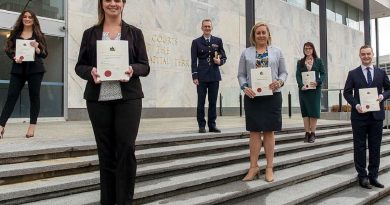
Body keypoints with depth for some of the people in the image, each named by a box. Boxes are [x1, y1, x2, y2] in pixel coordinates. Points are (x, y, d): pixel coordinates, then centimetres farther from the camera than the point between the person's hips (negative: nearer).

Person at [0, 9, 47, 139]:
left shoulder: (39, 35, 6)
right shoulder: (15, 34, 11)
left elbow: (45, 54, 1)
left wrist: (37, 48, -18)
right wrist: (14, 58, -12)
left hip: (35, 69, -1)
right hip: (18, 69, 2)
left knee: (34, 96, 1)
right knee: (11, 96, -2)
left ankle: (32, 127, 7)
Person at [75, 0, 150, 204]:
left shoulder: (135, 33, 9)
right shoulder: (90, 33, 12)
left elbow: (145, 66, 6)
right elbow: (79, 65, 9)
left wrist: (133, 69, -16)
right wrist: (90, 72, -12)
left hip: (128, 98, -1)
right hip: (98, 99, 1)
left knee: (127, 149, -6)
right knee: (105, 152, 7)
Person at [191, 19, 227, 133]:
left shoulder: (218, 41, 12)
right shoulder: (196, 42, 6)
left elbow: (224, 57, 14)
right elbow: (194, 61, 1)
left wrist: (220, 61, -9)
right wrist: (195, 76, -7)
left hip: (214, 76, 2)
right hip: (201, 76, -2)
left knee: (213, 102, 4)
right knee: (201, 102, -1)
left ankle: (212, 125, 12)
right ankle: (201, 125, 7)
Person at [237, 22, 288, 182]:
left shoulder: (276, 52, 10)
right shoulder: (246, 53, 9)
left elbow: (284, 72, 9)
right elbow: (241, 74, 6)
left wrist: (280, 82, -12)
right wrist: (245, 87, -12)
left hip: (272, 96, 0)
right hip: (252, 97, 0)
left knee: (269, 131, 4)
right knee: (254, 132, 3)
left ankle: (269, 167, 12)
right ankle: (254, 167, 12)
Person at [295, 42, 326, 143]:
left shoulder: (318, 61, 7)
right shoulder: (300, 62, 8)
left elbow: (323, 73, 4)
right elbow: (298, 75, 0)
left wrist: (318, 82, -15)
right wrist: (301, 85, -16)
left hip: (315, 89, -1)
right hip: (303, 89, 1)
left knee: (314, 111, 0)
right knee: (305, 111, 2)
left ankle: (312, 133, 6)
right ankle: (307, 133, 7)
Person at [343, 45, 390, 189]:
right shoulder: (353, 74, 4)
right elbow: (347, 92, 2)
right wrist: (355, 105, -13)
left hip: (377, 115, 2)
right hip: (359, 115, -2)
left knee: (375, 147, 7)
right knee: (359, 147, 3)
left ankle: (373, 176, 18)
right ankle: (362, 176, 12)